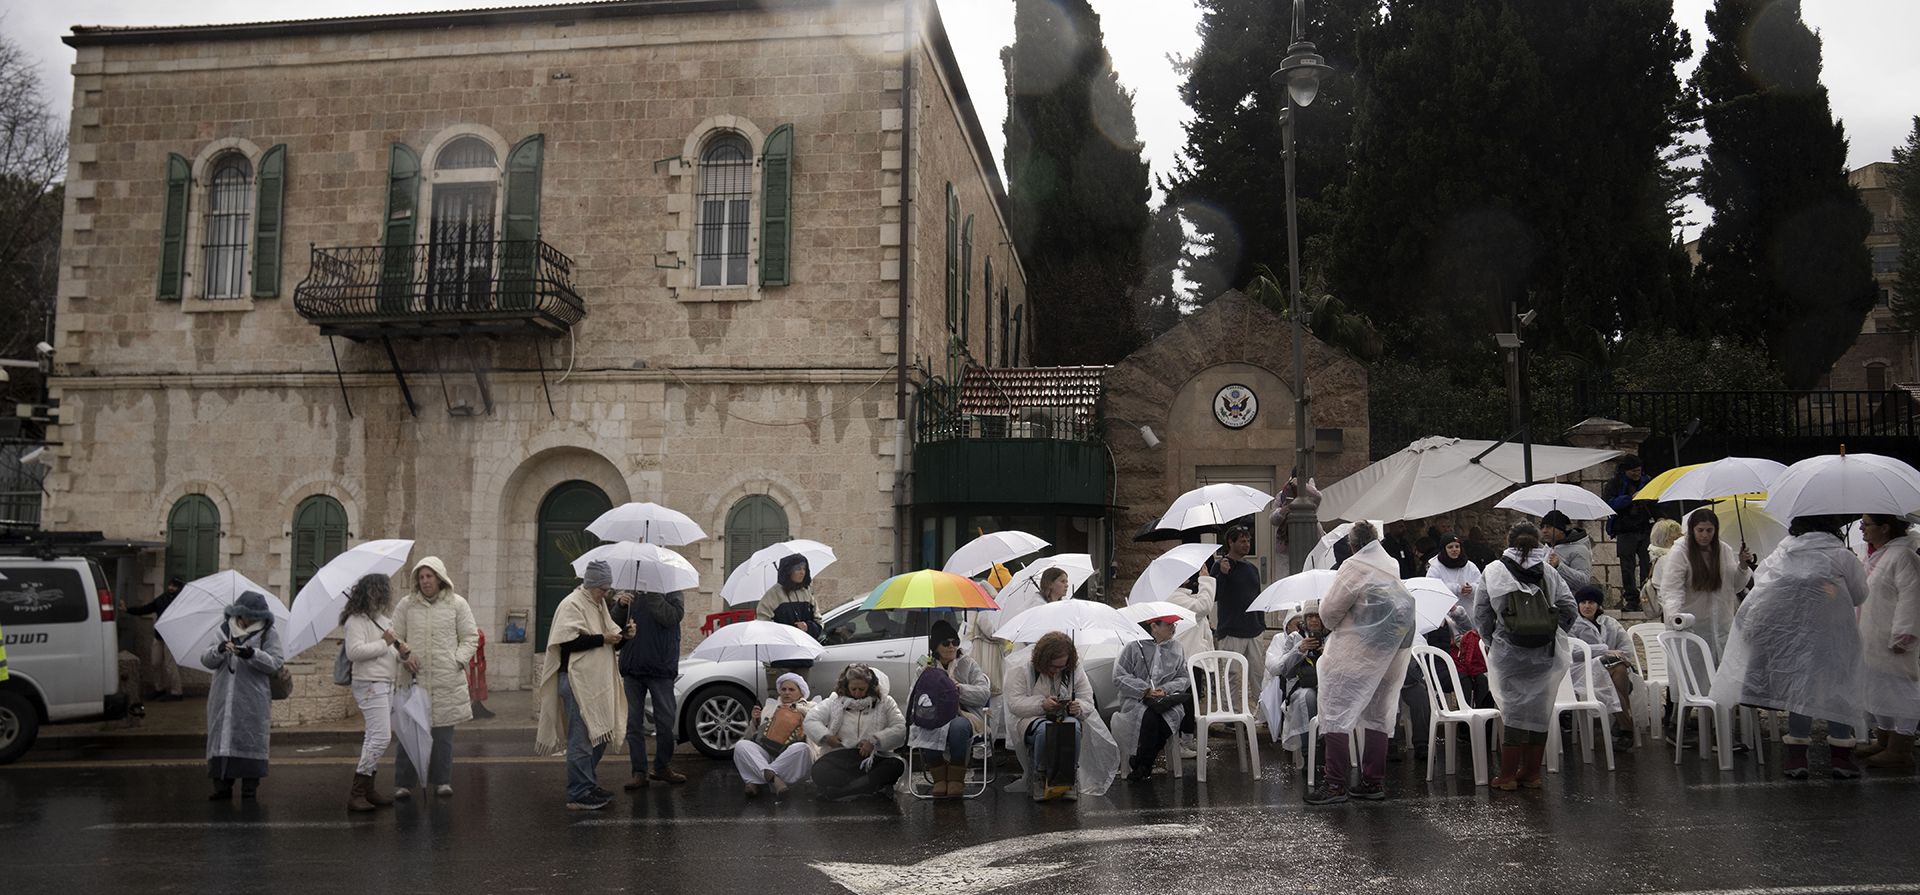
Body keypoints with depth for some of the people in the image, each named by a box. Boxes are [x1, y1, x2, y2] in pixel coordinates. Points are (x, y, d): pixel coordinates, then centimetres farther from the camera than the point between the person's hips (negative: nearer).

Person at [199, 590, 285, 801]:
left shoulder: (268, 634, 4)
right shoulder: (223, 631, 13)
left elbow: (275, 663, -6)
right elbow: (206, 661, 7)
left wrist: (252, 654, -21)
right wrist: (218, 650, -14)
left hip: (253, 700, -3)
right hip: (223, 699, 3)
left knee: (251, 741, -2)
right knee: (221, 738, 0)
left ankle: (250, 787, 5)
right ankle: (222, 786, 6)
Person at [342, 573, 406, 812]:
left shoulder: (385, 619, 18)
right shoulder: (357, 620, -10)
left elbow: (394, 652, 25)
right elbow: (354, 651, -23)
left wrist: (404, 652, 2)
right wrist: (384, 643, -16)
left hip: (388, 685, 9)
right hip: (370, 684, -9)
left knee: (378, 737, 10)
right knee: (381, 736, -15)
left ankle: (368, 789, 16)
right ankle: (356, 793, -11)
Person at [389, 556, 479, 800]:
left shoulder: (457, 604, 5)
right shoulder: (406, 605, 8)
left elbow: (470, 637, 7)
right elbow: (395, 637, 13)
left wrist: (458, 661, -5)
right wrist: (404, 657, -5)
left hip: (447, 679, 0)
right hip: (414, 678, 1)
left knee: (443, 732, 4)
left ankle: (442, 781, 13)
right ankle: (404, 783, 6)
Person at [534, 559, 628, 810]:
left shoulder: (599, 604, 18)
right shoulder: (572, 605, -11)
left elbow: (608, 633, 28)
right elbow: (568, 641, -21)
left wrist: (621, 635, 6)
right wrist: (602, 639, -18)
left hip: (597, 681, 10)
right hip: (577, 680, -10)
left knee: (599, 735, 14)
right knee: (581, 739, -8)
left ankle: (589, 785, 26)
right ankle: (578, 795, -4)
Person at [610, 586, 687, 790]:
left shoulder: (672, 593, 2)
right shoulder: (629, 593, 12)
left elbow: (671, 617, -16)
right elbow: (612, 623, 7)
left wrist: (651, 595, -20)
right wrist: (620, 605, -12)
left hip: (661, 668, -3)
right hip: (631, 668, 3)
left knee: (665, 722, 3)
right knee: (634, 723, 3)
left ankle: (661, 768, 19)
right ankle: (639, 772, 9)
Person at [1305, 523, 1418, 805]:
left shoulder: (1354, 567, -10)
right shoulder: (1392, 567, 14)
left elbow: (1329, 610, -9)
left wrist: (1333, 625, 13)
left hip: (1358, 652, -8)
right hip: (1396, 651, 8)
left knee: (1336, 711, -3)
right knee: (1377, 715, 15)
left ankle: (1334, 783, -6)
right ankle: (1374, 781, 18)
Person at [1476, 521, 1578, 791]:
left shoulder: (1494, 571, -2)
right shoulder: (1548, 572, 3)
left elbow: (1481, 613, 0)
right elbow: (1569, 609, 1)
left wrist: (1490, 640, 12)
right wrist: (1553, 634, 13)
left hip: (1509, 653, -2)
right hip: (1545, 655, 2)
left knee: (1514, 709, 4)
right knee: (1540, 710, 11)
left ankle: (1508, 776, 5)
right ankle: (1531, 773, 18)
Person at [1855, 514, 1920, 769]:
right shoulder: (1875, 554, 14)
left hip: (1891, 643, -10)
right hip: (1872, 640, 10)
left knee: (1896, 689, -3)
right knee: (1874, 688, 15)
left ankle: (1900, 750, 2)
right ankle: (1883, 740, 26)